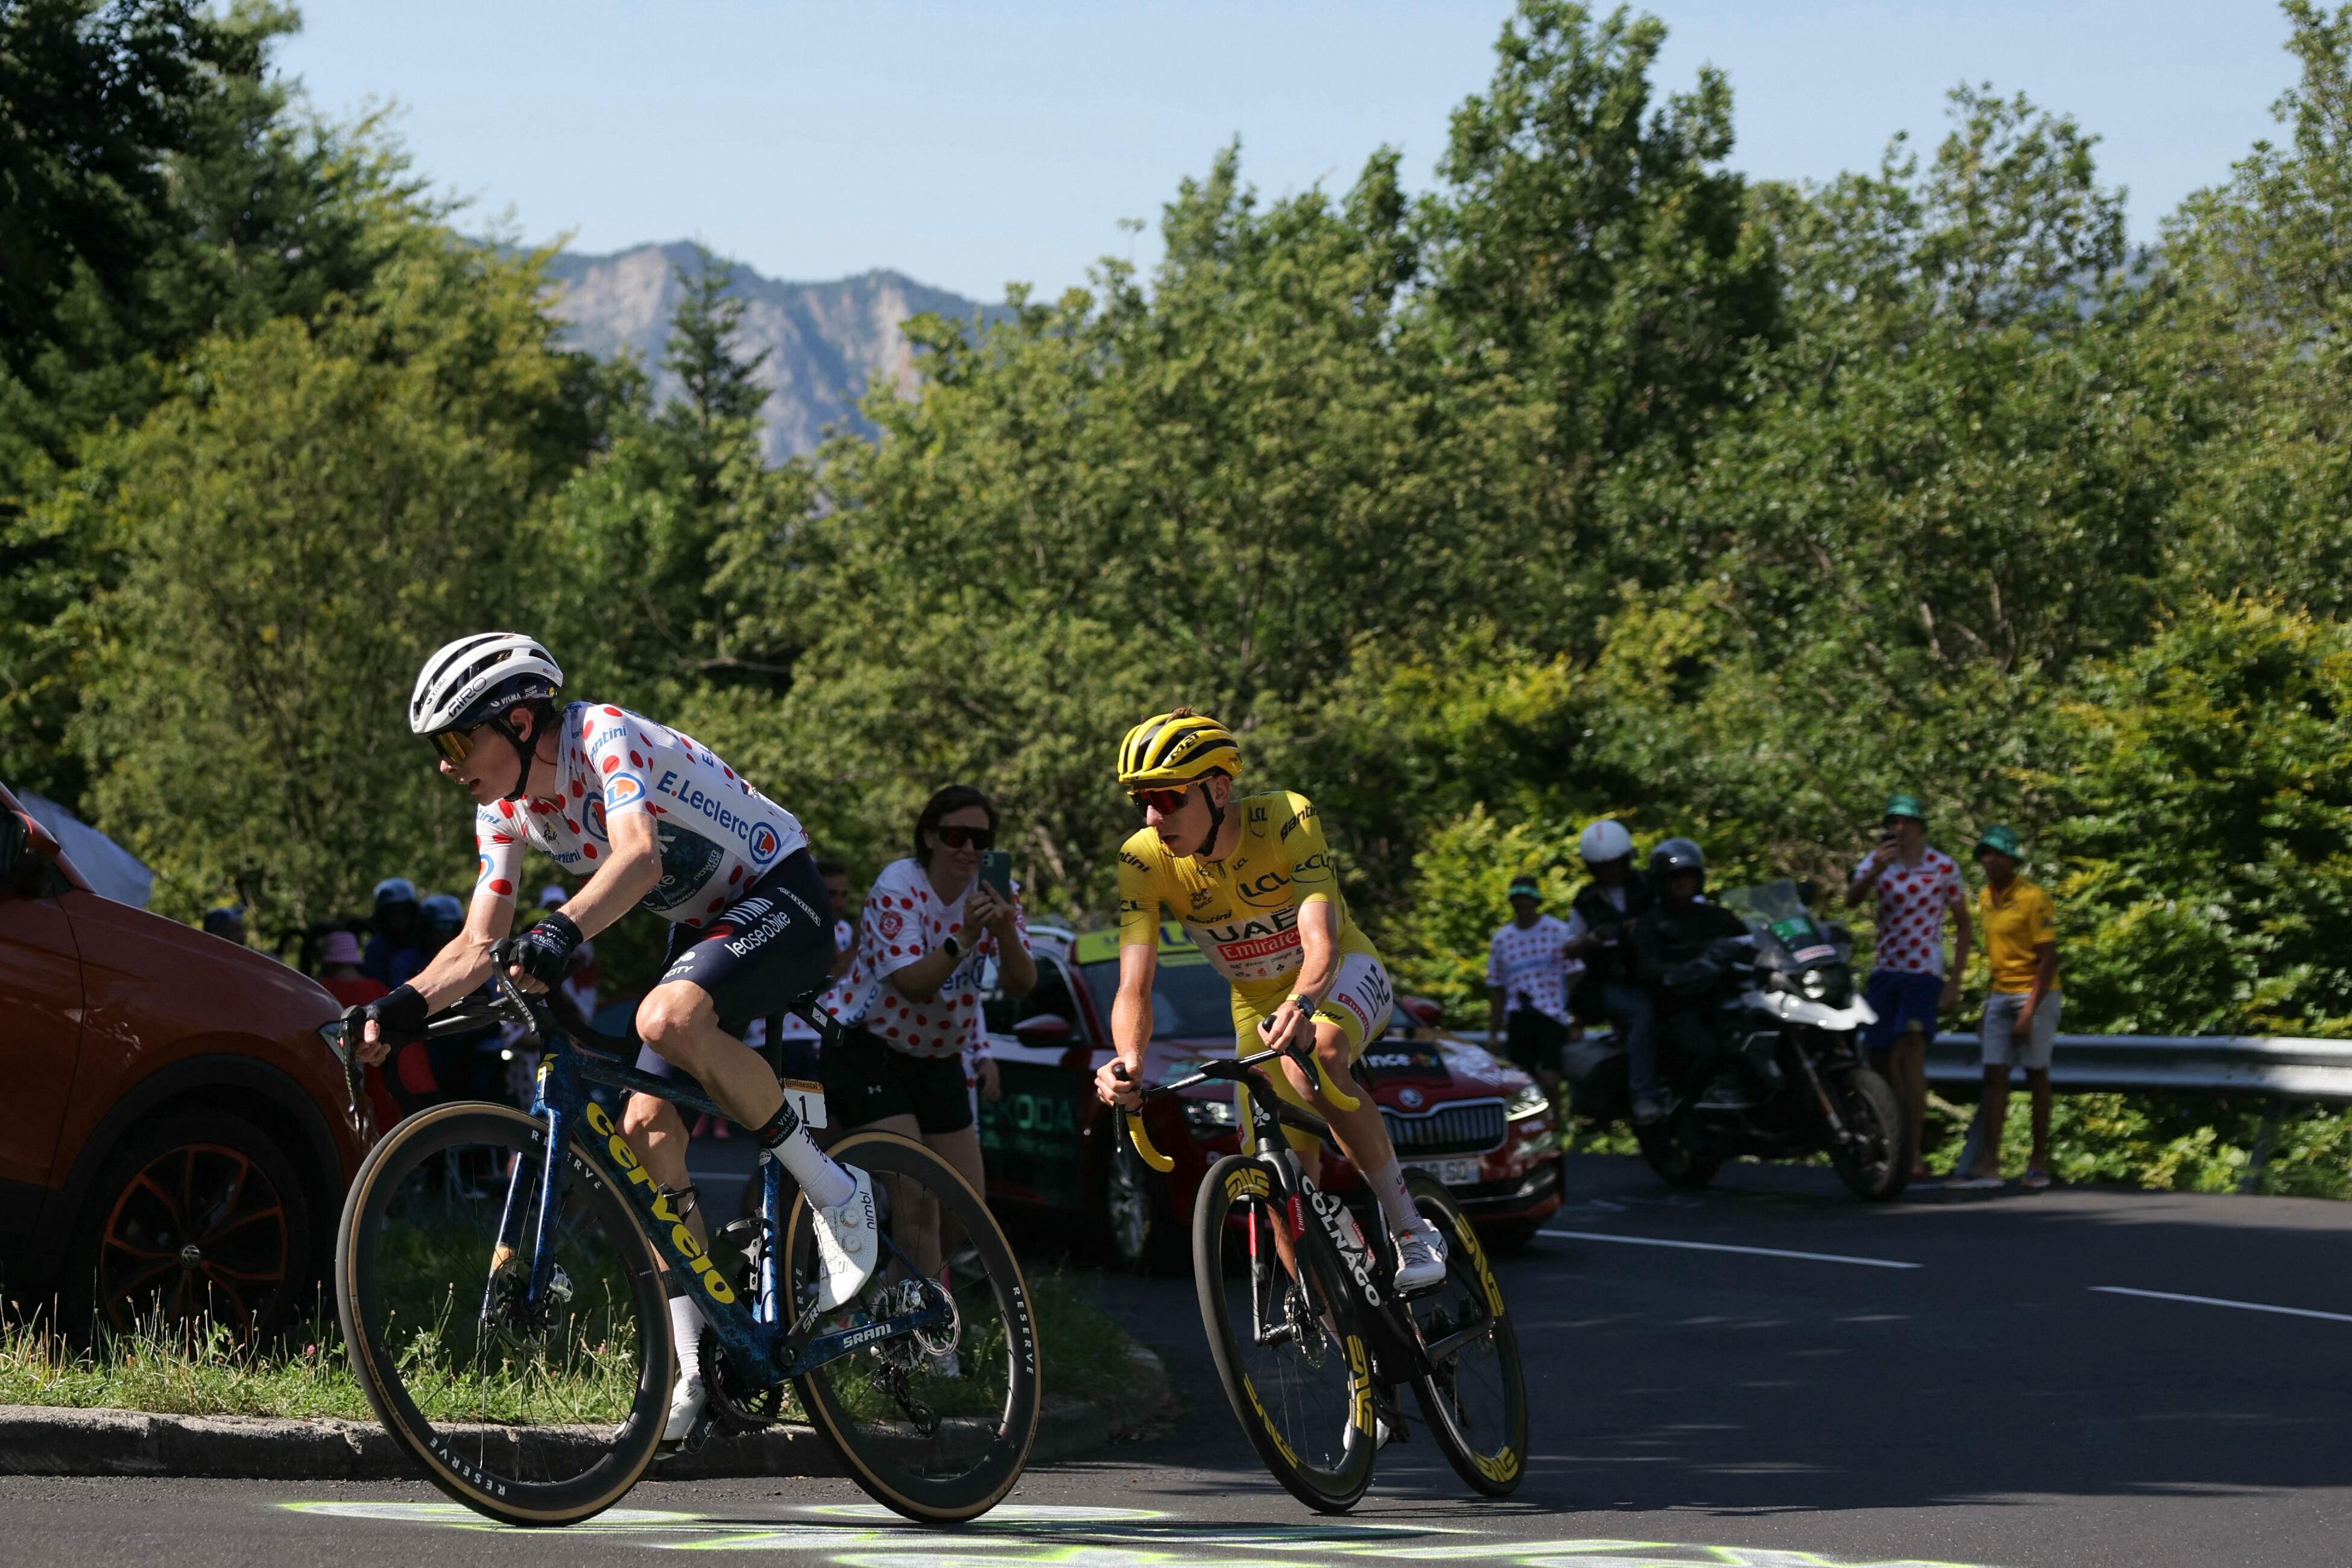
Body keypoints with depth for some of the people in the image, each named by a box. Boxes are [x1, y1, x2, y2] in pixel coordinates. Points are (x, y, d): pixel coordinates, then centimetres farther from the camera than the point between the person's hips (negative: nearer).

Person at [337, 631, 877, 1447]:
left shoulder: (606, 737, -25)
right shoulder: (505, 809, 0)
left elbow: (639, 858, -43)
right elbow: (481, 943, 0)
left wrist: (561, 931, -60)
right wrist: (405, 1005, -19)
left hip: (780, 896, -9)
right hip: (702, 921, 9)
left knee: (667, 1018, -35)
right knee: (646, 1127, -4)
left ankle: (833, 1190, -19)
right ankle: (691, 1364, 1)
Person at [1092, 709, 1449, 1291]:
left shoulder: (1285, 819, -30)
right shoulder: (1143, 860, -21)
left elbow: (1321, 940, -42)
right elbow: (1134, 985, -28)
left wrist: (1302, 1007, -64)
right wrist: (1129, 1059, -50)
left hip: (1340, 975, -4)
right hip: (1258, 1001, 4)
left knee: (1315, 1060, -37)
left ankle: (1409, 1227, -26)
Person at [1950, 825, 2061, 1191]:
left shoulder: (2032, 899, -14)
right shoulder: (1986, 898, 9)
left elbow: (2048, 959, -16)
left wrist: (2029, 1012, -20)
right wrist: (1988, 1008, 16)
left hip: (2036, 994, -6)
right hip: (2000, 995, 6)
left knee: (2036, 1075, 2)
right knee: (1994, 1076, -2)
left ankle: (2039, 1163, 10)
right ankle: (1988, 1164, -6)